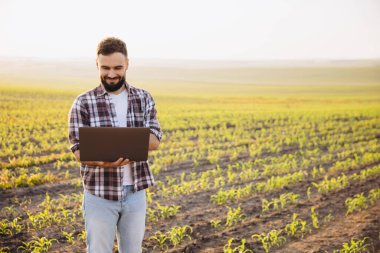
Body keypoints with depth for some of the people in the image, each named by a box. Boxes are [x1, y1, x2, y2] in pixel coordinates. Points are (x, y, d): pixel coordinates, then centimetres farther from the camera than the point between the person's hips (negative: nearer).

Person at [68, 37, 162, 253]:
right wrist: (103, 162, -29)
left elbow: (155, 141, -3)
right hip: (100, 194, -2)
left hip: (136, 192, 3)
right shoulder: (83, 103, -5)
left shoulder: (144, 99, 3)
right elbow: (79, 151, -9)